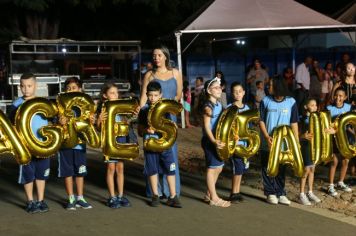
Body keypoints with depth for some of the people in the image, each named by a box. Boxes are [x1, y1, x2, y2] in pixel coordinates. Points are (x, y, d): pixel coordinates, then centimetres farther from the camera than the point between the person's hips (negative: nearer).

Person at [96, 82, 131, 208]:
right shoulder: (103, 108, -5)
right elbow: (99, 127, -6)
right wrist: (100, 120, -27)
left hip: (121, 139, 4)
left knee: (120, 167, 9)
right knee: (111, 168, 1)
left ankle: (120, 196, 17)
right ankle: (112, 197, 8)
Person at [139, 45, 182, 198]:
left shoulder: (175, 73, 10)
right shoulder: (149, 75, 4)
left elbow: (179, 95, 11)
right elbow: (143, 97, -1)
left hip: (169, 116, 2)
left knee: (170, 152, 1)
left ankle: (170, 189, 8)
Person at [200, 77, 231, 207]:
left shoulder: (219, 104, 11)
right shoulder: (208, 106, -16)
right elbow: (206, 126, -22)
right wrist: (213, 141, -32)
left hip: (218, 140, 9)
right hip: (210, 141, -9)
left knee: (218, 168, 15)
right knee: (212, 168, -2)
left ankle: (209, 194, 27)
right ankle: (214, 198, 5)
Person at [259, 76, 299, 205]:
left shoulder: (291, 102, -2)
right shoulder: (265, 101, -1)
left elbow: (294, 123, 2)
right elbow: (261, 121, -1)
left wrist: (296, 141, -4)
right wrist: (267, 137, -14)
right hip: (268, 142, 0)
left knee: (281, 169, 8)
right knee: (268, 169, 6)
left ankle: (280, 193, 17)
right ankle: (270, 193, 16)